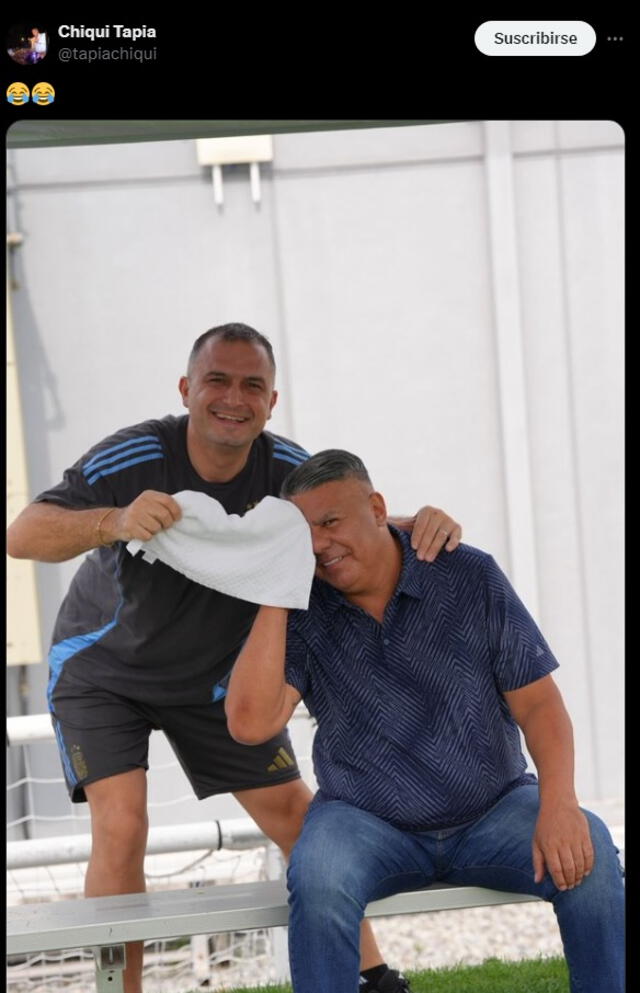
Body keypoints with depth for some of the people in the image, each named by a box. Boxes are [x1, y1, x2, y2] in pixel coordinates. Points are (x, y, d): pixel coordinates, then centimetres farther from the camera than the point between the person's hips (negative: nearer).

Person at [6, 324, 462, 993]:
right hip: (102, 670, -3)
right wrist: (115, 521, -58)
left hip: (213, 675, 4)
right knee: (120, 830, -19)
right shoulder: (132, 459, -31)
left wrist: (422, 525, -37)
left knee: (296, 816, 5)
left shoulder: (287, 471, -19)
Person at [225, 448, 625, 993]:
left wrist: (559, 804, -22)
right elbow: (250, 722, -19)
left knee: (586, 853, -26)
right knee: (317, 878, -33)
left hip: (494, 810, 1)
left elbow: (538, 702, -5)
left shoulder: (470, 577, -3)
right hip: (367, 822, 0)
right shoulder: (302, 615, -4)